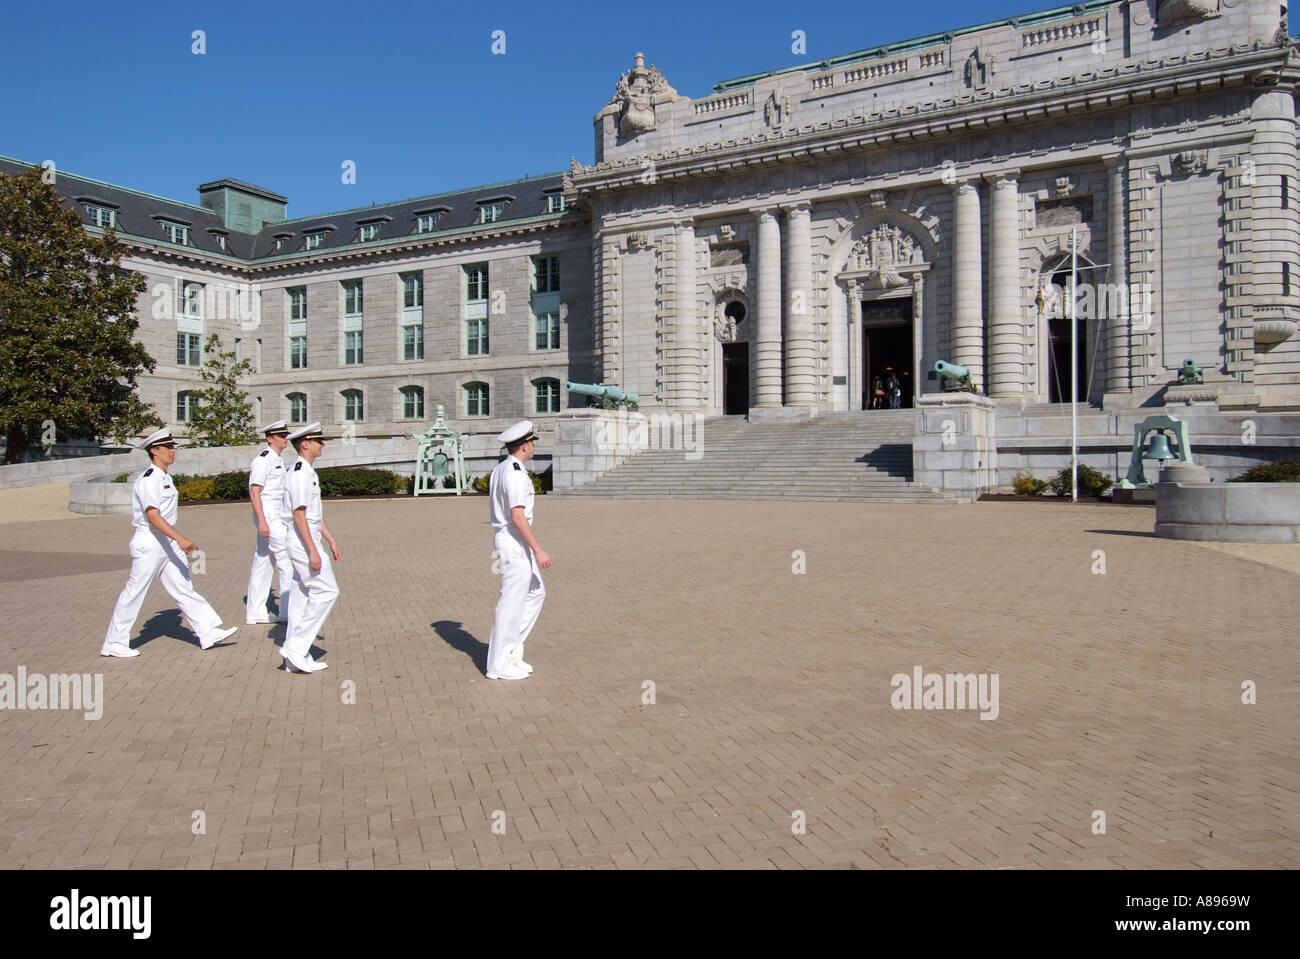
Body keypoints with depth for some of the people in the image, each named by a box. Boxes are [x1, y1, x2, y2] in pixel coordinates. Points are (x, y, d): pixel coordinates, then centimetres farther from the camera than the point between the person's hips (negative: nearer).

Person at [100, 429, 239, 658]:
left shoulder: (165, 478, 13)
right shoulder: (148, 480, -16)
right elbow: (153, 516, -25)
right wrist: (180, 539, -33)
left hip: (168, 543, 9)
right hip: (149, 544, -9)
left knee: (183, 588, 8)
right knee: (134, 593, 0)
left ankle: (208, 632, 9)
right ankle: (113, 643, 12)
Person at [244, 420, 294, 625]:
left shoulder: (276, 460, 17)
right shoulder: (263, 460, -12)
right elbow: (254, 491, -18)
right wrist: (262, 521, -23)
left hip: (277, 517, 10)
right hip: (269, 517, -10)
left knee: (262, 562, 11)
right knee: (287, 562, -8)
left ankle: (255, 612, 16)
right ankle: (289, 612, -3)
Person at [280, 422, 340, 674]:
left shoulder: (308, 472, 16)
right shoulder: (300, 473, -16)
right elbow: (299, 514, -21)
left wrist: (331, 541, 23)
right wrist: (313, 551, -23)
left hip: (306, 543, 10)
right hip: (302, 542, -10)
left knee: (302, 596, 11)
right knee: (326, 591, -9)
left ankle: (296, 657, 16)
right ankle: (296, 648, -6)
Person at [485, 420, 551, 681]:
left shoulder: (500, 469, 12)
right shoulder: (515, 474, -18)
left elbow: (494, 509, 19)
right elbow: (518, 517, -24)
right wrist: (538, 550, -22)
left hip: (505, 540, 10)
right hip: (515, 544, -10)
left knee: (536, 594, 17)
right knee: (512, 603, -2)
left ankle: (510, 652, 21)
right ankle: (499, 665, 7)